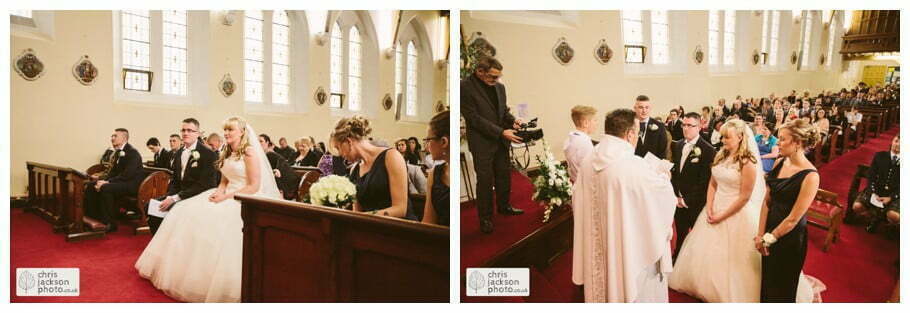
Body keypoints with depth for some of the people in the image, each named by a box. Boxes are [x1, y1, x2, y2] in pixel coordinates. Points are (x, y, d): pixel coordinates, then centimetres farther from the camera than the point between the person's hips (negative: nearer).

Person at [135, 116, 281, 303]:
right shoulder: (227, 154, 15)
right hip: (226, 197, 9)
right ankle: (180, 268, 0)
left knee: (218, 222, -31)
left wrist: (227, 196, -17)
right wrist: (220, 191, -4)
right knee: (186, 212, -4)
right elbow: (224, 180, 18)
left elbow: (254, 187, -15)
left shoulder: (250, 152, -11)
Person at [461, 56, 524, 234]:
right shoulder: (465, 87, -16)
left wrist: (513, 120, -7)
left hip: (501, 141, 6)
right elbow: (474, 118, -20)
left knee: (505, 175, 16)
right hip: (482, 143, -6)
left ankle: (503, 206, 37)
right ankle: (485, 217, 19)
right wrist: (502, 132, -22)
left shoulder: (499, 87, 5)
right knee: (485, 180, 4)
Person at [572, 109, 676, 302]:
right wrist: (663, 176, 11)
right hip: (631, 245, -6)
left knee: (604, 288, 24)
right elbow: (664, 194, -9)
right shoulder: (635, 165, -26)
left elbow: (578, 200, 6)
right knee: (637, 288, 16)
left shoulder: (588, 162, -6)